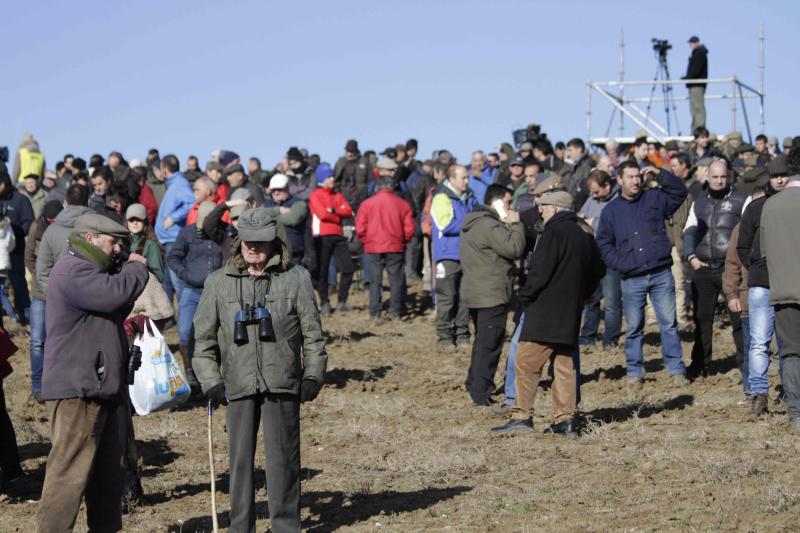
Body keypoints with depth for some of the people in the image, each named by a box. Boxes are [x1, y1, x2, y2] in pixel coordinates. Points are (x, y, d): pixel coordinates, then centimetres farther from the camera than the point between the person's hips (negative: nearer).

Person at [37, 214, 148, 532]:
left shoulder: (89, 271, 23)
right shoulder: (73, 272, -14)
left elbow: (115, 309, 23)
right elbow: (114, 294, -27)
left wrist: (130, 272, 6)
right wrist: (137, 268, -8)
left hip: (99, 388, 11)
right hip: (77, 390, -11)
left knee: (108, 472, 15)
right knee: (70, 470, -12)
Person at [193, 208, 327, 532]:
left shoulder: (296, 278, 4)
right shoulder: (219, 282, 7)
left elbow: (312, 332, 7)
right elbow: (204, 337, 11)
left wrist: (313, 374, 0)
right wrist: (210, 380, 3)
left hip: (283, 385, -1)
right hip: (239, 384, 1)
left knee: (282, 458, 0)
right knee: (240, 459, 4)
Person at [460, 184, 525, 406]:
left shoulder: (473, 223, 15)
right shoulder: (490, 226, -19)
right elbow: (514, 249, -21)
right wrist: (515, 225, -12)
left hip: (474, 293, 10)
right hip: (492, 296, -10)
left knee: (482, 342, 22)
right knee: (489, 344, -5)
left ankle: (474, 385, 30)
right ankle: (482, 394, -3)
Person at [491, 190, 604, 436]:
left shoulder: (554, 233, -13)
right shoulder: (584, 236, 14)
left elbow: (540, 271, -19)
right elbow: (598, 270, 23)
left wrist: (525, 296, -6)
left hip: (544, 312, -8)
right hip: (570, 314, 8)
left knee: (526, 363, -3)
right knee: (564, 365, 9)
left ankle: (522, 416, -4)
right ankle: (565, 419, 6)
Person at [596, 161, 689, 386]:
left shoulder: (654, 198, 8)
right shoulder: (611, 210, 9)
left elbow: (680, 192, 2)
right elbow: (603, 243, 10)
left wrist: (661, 175, -7)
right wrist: (618, 264, -4)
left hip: (661, 274, 0)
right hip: (632, 279, 0)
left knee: (669, 323, 0)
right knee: (634, 327, 4)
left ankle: (676, 369, 5)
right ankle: (634, 371, 13)